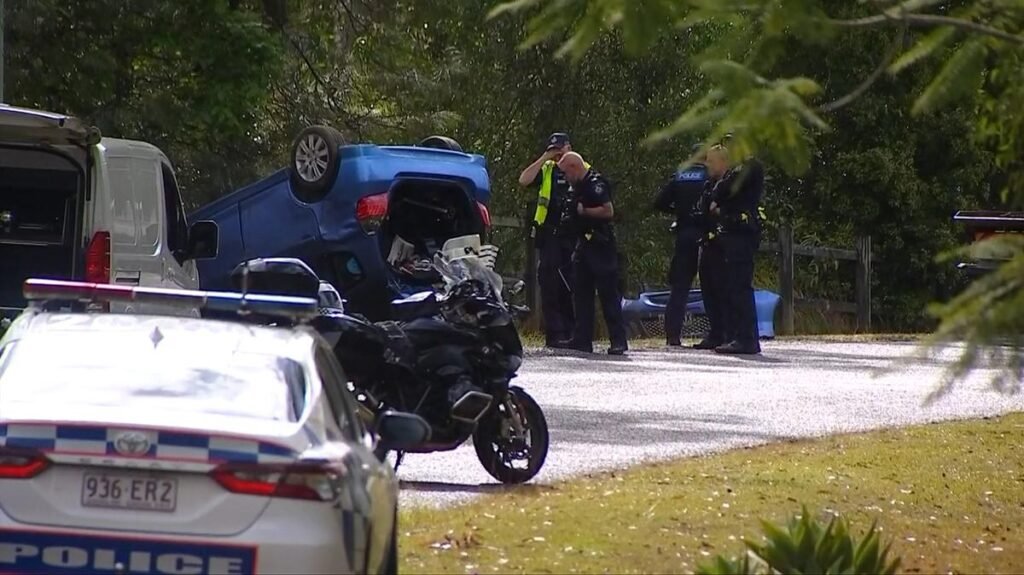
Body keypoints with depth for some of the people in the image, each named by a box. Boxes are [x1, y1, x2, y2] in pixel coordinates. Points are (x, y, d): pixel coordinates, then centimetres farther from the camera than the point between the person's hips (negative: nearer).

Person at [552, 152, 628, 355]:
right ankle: (582, 340, 14)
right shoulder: (581, 185, 15)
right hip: (585, 245, 10)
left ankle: (618, 340, -7)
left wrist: (583, 211, -15)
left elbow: (608, 211, -23)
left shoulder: (596, 184, -14)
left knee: (608, 293, -8)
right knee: (582, 293, 10)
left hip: (600, 245, -10)